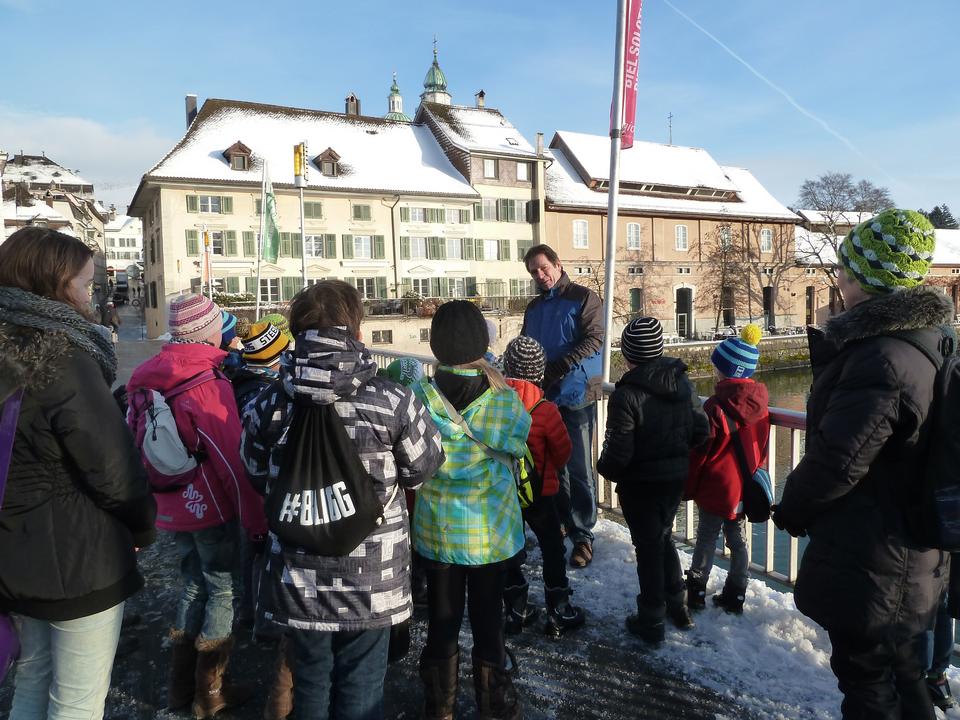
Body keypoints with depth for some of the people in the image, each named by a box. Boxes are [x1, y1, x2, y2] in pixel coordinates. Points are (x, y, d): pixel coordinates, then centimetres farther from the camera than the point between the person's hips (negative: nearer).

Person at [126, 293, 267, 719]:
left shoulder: (145, 380, 3)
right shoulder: (209, 384, -20)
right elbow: (233, 461, -22)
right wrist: (256, 518, -15)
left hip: (172, 506, 7)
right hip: (211, 506, -7)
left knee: (194, 585, 21)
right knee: (223, 589, 8)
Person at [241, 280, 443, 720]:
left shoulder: (268, 405, -10)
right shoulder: (393, 402, -16)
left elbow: (259, 477, 4)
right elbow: (422, 469, -4)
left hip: (298, 578, 2)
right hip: (372, 579, -2)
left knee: (310, 680, 23)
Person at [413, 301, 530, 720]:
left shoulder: (419, 399, -14)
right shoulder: (505, 400, -16)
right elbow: (518, 446, 1)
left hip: (438, 530, 1)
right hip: (492, 531, 0)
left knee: (441, 623, 16)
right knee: (488, 622, 15)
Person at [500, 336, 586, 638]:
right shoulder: (545, 410, -20)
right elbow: (563, 451, -8)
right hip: (538, 491, -3)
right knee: (552, 548, 12)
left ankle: (516, 611, 26)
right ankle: (559, 613, 20)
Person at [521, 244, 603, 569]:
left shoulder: (583, 298, -2)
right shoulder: (534, 307, 18)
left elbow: (594, 339, -13)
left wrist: (560, 366, -23)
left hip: (576, 396, -6)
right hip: (544, 395, 6)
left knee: (579, 468, -2)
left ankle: (583, 534, 6)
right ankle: (561, 521, 27)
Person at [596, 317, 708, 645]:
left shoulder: (626, 394, -24)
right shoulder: (682, 381, -3)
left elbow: (618, 450, -22)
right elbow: (700, 429, 1)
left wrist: (606, 470, -2)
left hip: (640, 482, -6)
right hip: (676, 476, 6)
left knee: (648, 547, 8)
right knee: (664, 537, 25)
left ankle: (651, 622, 22)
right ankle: (677, 605, 36)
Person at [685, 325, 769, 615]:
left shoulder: (717, 407, -21)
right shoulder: (759, 405, -2)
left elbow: (699, 452, -15)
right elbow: (761, 449, 9)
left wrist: (687, 488, -4)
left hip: (716, 487, -6)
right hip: (745, 489, 6)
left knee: (706, 538, 7)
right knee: (738, 540, 14)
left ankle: (696, 591, 18)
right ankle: (735, 596, 23)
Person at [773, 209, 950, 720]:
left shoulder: (880, 358, -28)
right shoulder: (929, 340, 5)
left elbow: (836, 462, -26)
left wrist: (791, 510, -9)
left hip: (869, 563, -9)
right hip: (911, 556, 9)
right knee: (900, 674, 25)